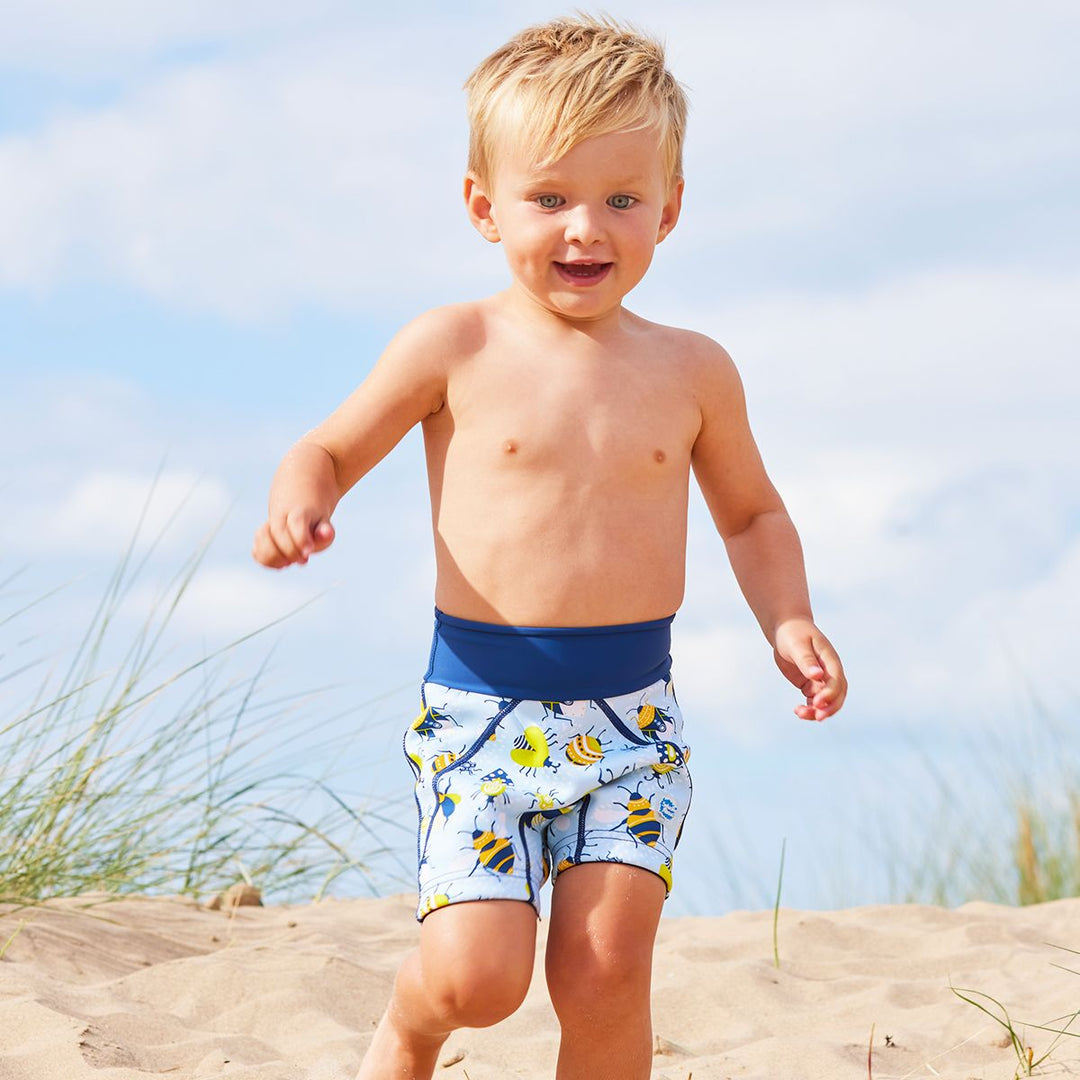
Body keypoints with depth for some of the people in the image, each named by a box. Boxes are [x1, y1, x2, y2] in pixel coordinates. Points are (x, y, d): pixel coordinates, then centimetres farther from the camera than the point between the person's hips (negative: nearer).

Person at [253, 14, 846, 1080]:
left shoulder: (692, 371, 6)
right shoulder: (456, 349, -3)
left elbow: (752, 514, 20)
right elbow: (332, 447, 6)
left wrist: (788, 624, 3)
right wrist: (298, 502, -17)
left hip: (631, 715, 2)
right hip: (478, 711, -2)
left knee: (605, 972, -7)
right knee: (476, 974, -11)